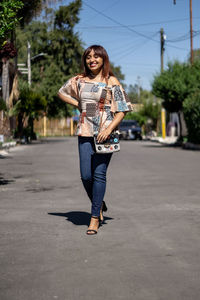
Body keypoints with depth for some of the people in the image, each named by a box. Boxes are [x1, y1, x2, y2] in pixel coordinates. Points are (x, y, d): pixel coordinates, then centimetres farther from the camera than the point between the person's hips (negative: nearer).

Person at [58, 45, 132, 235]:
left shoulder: (111, 82, 0)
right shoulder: (79, 80, 10)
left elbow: (122, 110, -3)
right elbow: (62, 92, 28)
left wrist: (109, 129, -16)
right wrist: (78, 104, 12)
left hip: (105, 132, -3)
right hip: (85, 132, 4)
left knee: (99, 174, -6)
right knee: (86, 176, 1)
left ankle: (95, 217, 2)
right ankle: (99, 205, 27)